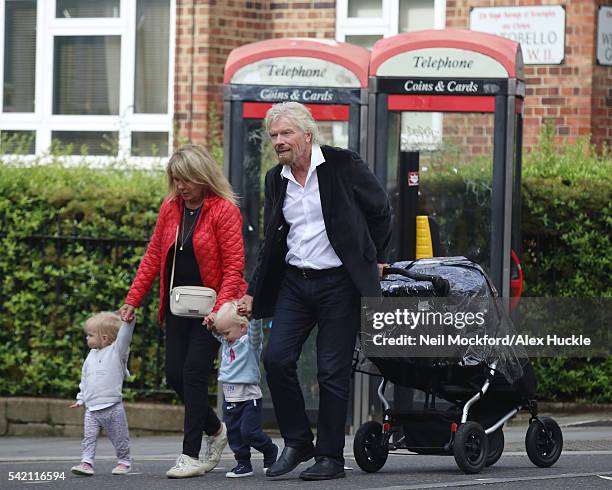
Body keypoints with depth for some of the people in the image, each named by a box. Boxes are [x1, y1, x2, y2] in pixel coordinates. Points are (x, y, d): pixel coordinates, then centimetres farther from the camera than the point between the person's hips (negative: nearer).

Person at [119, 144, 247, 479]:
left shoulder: (224, 211, -13)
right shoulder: (170, 208, 6)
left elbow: (234, 266, -16)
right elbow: (154, 256, 11)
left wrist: (219, 309, -27)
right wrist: (132, 300, 5)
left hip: (210, 307, -6)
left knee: (194, 373, -11)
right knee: (175, 374, 3)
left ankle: (191, 456, -5)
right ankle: (215, 431, 27)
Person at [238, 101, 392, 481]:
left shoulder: (344, 166, -6)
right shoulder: (276, 180, 10)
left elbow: (381, 211, 4)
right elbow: (272, 243, 16)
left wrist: (376, 261, 5)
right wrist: (253, 294, 12)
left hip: (339, 283, -5)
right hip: (294, 282, 5)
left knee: (333, 372, -3)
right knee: (277, 358, -8)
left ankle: (331, 456, 5)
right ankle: (297, 442, 8)